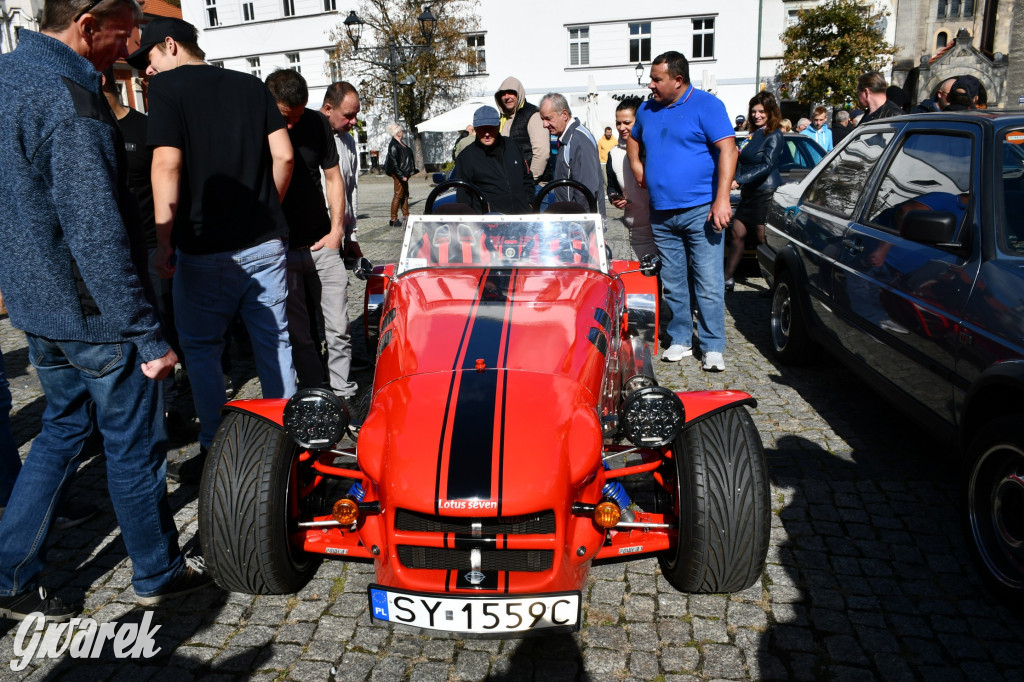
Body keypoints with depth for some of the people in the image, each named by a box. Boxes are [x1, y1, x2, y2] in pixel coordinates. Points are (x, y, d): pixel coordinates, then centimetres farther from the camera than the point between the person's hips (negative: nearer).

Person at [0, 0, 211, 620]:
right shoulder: (69, 99, -22)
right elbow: (98, 237, -26)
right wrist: (149, 336, -20)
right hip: (95, 314, -9)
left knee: (65, 428, 22)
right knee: (134, 447, 7)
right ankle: (159, 574, 26)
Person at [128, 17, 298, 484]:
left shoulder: (168, 85, -4)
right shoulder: (252, 85, 11)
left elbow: (167, 165, -14)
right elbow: (284, 156, 5)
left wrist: (163, 242, -10)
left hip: (205, 249, -5)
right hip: (265, 243, 5)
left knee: (200, 349, 9)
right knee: (275, 345, 11)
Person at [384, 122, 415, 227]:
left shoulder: (400, 143, 13)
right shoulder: (393, 145, -17)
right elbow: (394, 163, -21)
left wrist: (409, 172, 16)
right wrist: (401, 175, -23)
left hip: (404, 174, 10)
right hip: (399, 174, -10)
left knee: (405, 194, 15)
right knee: (398, 195, -6)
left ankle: (406, 215, 25)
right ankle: (393, 220, -2)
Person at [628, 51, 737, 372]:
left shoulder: (706, 105, -4)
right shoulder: (647, 110, 15)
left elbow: (727, 150, -11)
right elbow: (633, 138, 35)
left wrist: (722, 199, -20)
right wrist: (636, 164, 14)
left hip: (700, 210, -6)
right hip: (661, 213, 6)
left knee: (709, 282, -5)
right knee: (672, 283, 10)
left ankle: (713, 347, 2)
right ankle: (680, 340, 21)